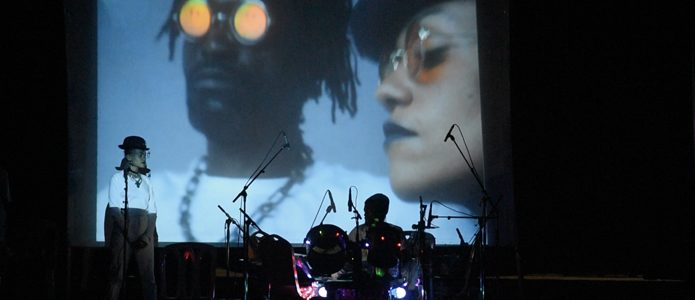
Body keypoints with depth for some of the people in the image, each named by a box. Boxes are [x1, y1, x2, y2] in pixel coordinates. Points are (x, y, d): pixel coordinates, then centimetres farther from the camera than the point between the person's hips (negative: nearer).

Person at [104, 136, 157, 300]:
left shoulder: (146, 180, 14)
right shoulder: (118, 177, 1)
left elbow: (152, 211, 9)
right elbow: (115, 210, -7)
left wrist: (147, 235, -7)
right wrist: (131, 237, -13)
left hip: (144, 233, 4)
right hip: (122, 231, -4)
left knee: (149, 277, -1)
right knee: (117, 276, -6)